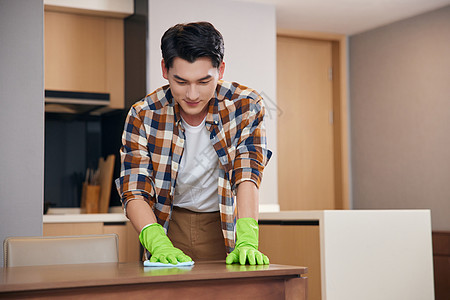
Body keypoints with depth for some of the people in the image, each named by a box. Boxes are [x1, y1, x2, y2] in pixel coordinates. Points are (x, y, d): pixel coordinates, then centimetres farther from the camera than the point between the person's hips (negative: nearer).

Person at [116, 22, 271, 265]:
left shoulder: (246, 107, -12)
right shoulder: (142, 116, -12)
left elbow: (247, 173, -21)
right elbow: (134, 191, -14)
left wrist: (247, 241, -35)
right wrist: (158, 243, -31)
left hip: (223, 226, 0)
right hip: (170, 225, 1)